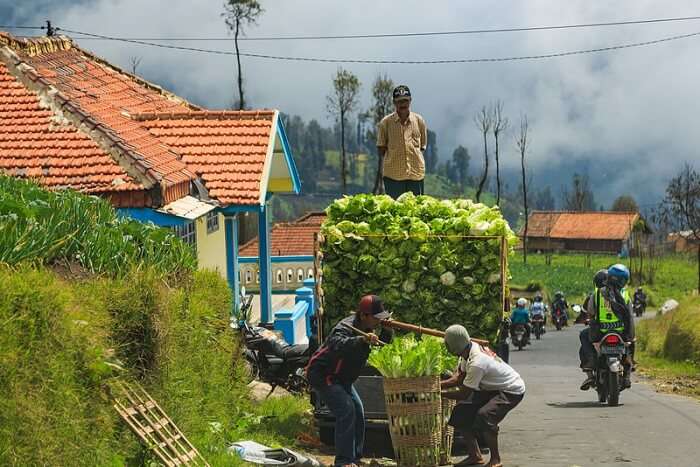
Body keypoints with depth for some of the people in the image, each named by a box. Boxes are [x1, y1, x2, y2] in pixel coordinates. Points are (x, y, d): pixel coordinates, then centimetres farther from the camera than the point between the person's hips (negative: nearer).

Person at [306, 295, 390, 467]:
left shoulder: (367, 328, 0)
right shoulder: (346, 328, -29)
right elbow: (337, 344, -52)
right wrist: (362, 339, -67)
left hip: (341, 378, 10)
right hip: (322, 375, -10)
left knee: (358, 412, 9)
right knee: (346, 410, -22)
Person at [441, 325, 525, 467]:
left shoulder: (477, 362, -34)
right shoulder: (471, 349, -7)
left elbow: (464, 394, -27)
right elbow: (460, 378, 2)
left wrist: (441, 393, -18)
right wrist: (438, 384, -8)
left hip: (512, 391, -10)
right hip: (493, 388, 10)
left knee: (484, 415, -32)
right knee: (461, 411, 4)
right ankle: (475, 455, 14)